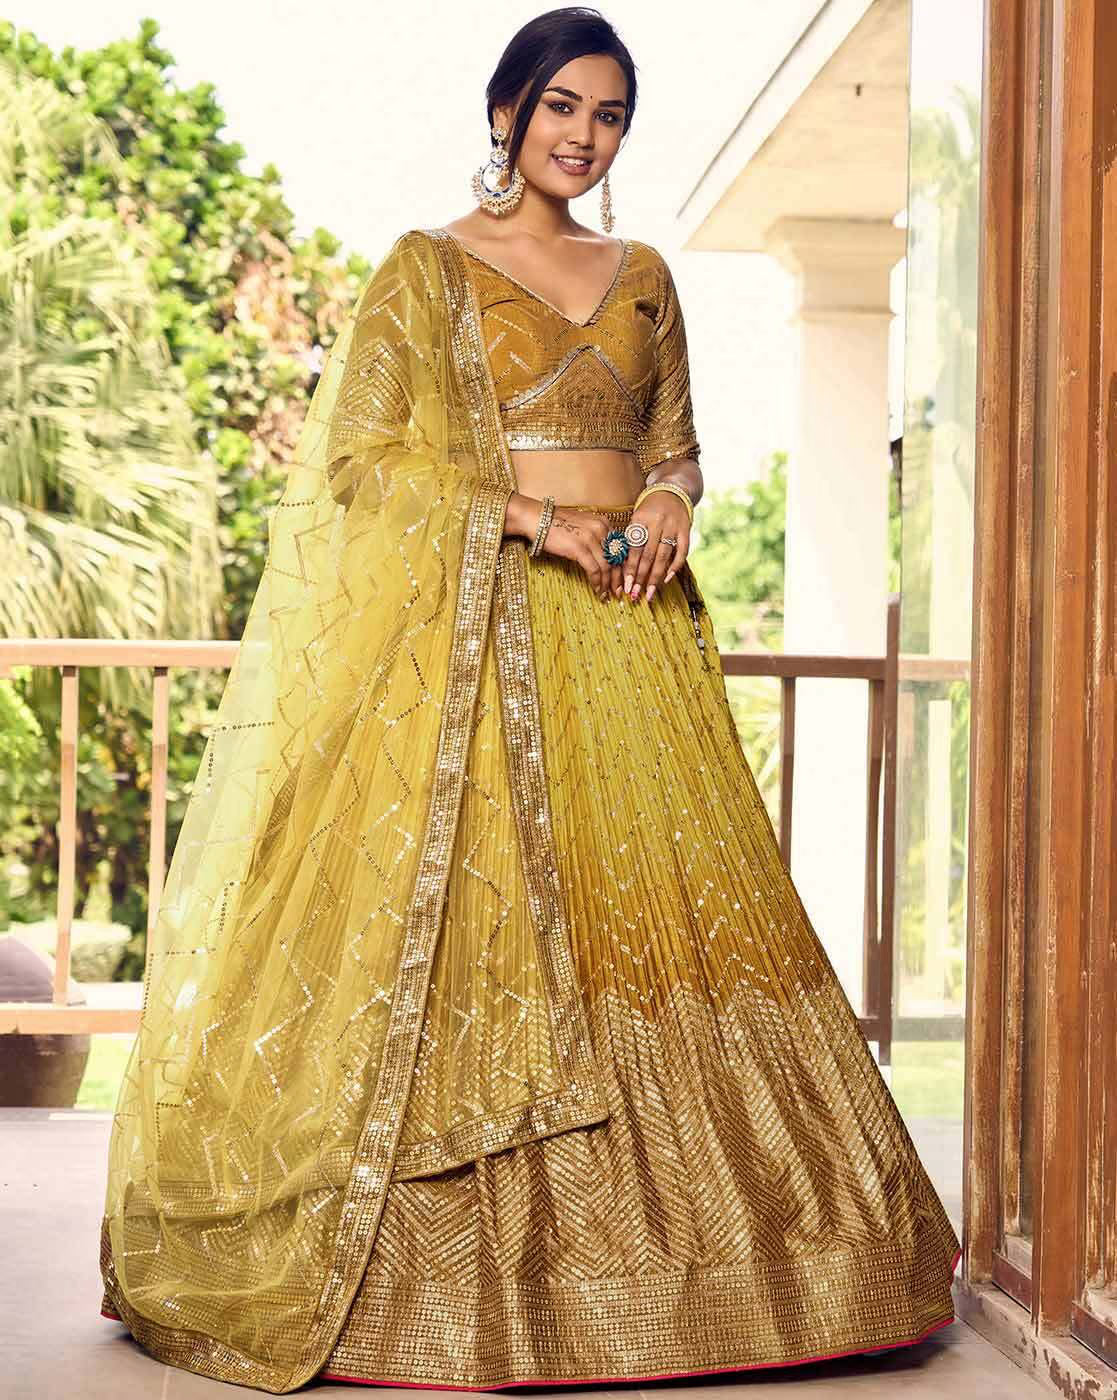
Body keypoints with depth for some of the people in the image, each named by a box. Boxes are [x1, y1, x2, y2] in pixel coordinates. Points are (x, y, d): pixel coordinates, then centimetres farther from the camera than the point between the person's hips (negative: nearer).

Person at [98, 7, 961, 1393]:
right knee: (470, 907, -8)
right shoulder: (427, 267, 4)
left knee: (661, 900, -1)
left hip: (627, 630, 5)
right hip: (477, 624, -4)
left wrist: (668, 501, -2)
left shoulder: (644, 276, 18)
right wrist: (540, 518, -13)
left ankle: (673, 1244, 7)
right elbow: (362, 452, -4)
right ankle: (461, 1268, -2)